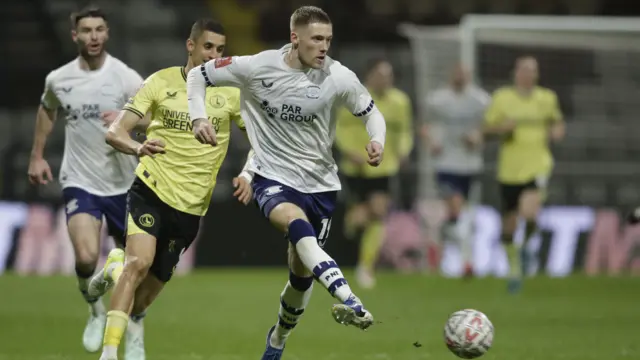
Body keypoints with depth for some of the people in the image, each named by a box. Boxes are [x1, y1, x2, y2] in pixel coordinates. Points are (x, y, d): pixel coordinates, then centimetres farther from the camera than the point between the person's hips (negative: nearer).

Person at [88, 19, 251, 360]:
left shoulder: (231, 92, 2)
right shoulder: (161, 82, -1)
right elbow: (115, 131, -6)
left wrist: (248, 177, -10)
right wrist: (138, 147, -28)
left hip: (191, 206, 2)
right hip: (151, 189, -2)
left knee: (138, 304, 4)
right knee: (140, 262, -30)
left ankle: (116, 266, 40)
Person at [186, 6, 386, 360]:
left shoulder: (339, 78, -10)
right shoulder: (257, 68, -13)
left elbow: (371, 113, 4)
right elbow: (198, 75, 0)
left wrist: (376, 141, -17)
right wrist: (199, 119, -15)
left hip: (320, 184, 3)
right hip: (273, 179, -3)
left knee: (302, 273, 12)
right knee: (297, 224, -37)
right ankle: (348, 300, -54)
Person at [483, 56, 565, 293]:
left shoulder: (547, 98, 5)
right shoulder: (502, 98, 0)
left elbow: (557, 122, 21)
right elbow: (488, 128, 5)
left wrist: (557, 131, -1)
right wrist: (503, 127, -15)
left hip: (538, 166, -1)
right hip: (510, 169, 1)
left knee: (529, 213, -24)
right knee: (509, 224, 7)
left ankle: (525, 245, 9)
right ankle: (514, 268, 29)